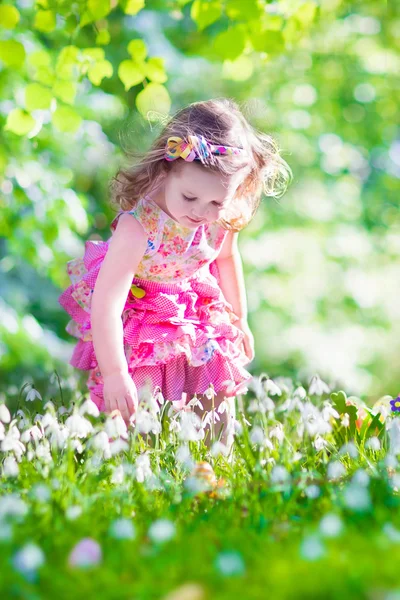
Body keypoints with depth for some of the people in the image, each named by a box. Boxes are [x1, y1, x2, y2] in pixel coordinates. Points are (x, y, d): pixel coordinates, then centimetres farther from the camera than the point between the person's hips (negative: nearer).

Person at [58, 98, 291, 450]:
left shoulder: (226, 217, -19)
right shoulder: (138, 226, -37)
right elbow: (106, 304, -39)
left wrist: (239, 319, 17)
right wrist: (114, 373, -43)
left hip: (199, 313, 5)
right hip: (137, 318, -5)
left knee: (217, 406, 11)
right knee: (132, 411, -9)